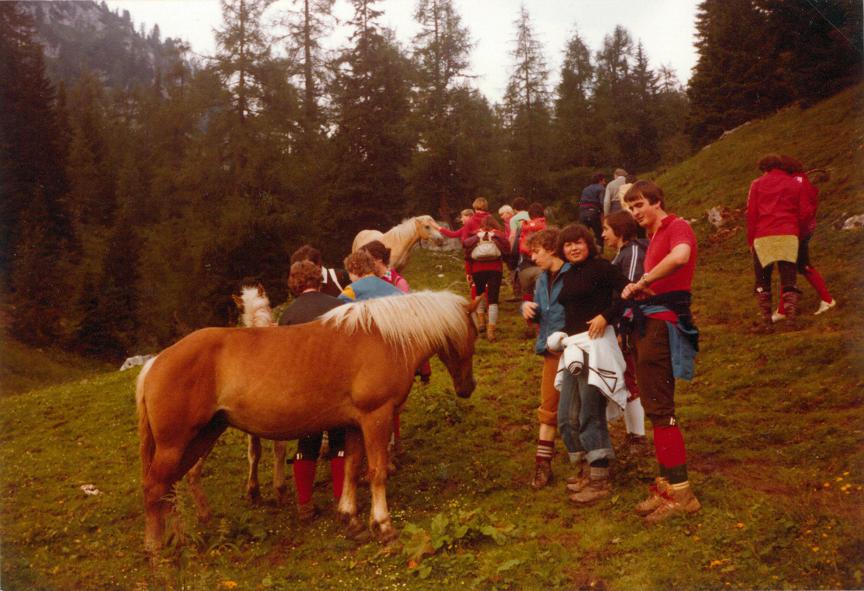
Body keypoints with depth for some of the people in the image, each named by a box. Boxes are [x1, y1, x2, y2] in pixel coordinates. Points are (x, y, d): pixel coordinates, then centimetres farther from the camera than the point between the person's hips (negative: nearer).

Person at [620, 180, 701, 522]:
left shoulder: (677, 227, -7)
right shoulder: (653, 239, 22)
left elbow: (680, 256, -31)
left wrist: (643, 282, -22)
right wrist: (637, 292, 2)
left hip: (664, 323, -10)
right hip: (647, 324, 10)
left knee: (659, 408, -10)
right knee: (655, 407, 12)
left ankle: (680, 492, -3)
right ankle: (667, 485, 20)